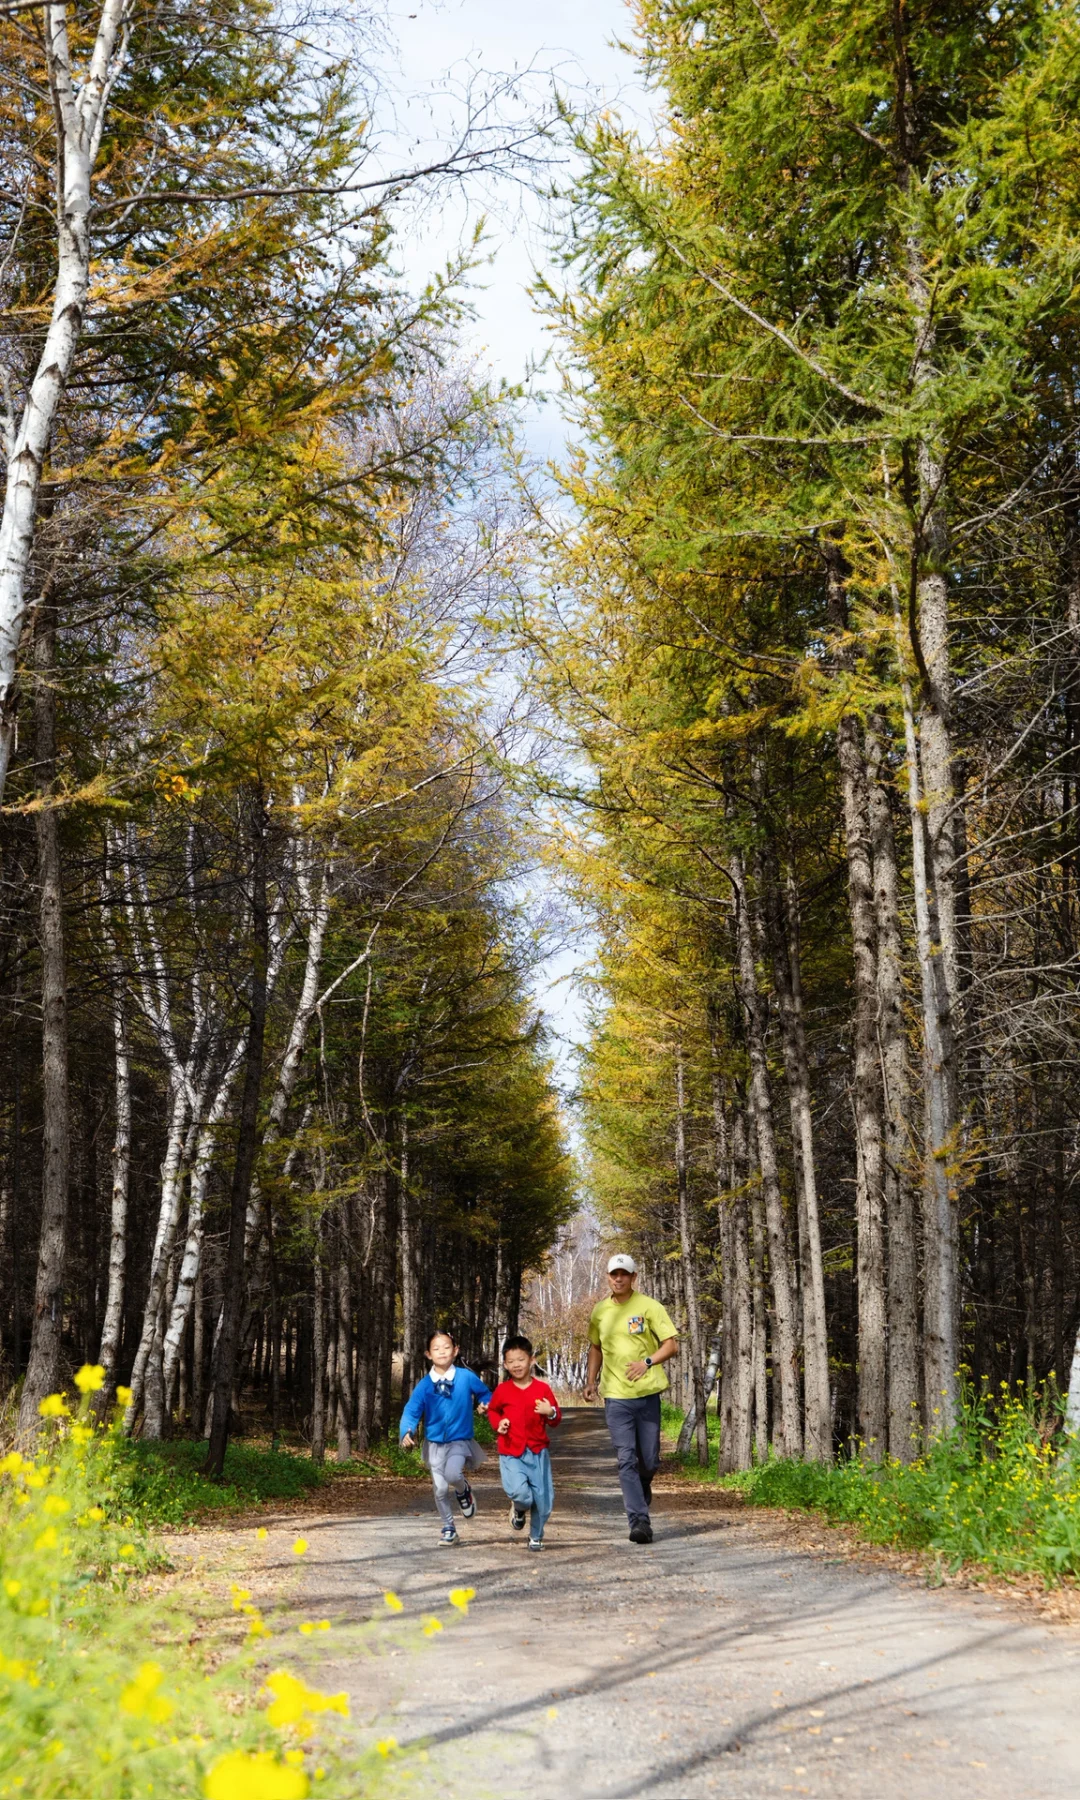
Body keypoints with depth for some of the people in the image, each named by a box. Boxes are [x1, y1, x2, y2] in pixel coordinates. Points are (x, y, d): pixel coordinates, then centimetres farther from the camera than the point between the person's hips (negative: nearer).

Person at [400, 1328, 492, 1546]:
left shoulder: (466, 1377, -8)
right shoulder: (424, 1385, -7)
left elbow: (485, 1394, 9)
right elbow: (411, 1411, -11)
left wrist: (485, 1405, -13)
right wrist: (408, 1433, -29)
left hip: (460, 1440, -2)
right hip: (434, 1443, 2)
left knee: (452, 1474, -28)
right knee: (440, 1489, 5)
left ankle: (464, 1491, 6)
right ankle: (449, 1529, 23)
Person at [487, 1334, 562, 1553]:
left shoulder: (542, 1389, 0)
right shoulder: (502, 1390, 0)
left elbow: (556, 1418, 7)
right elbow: (492, 1410, 20)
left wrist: (551, 1412, -16)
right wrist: (498, 1423, -1)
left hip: (538, 1452, 1)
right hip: (511, 1452, -1)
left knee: (543, 1498, 3)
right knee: (519, 1492, -21)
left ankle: (536, 1536, 28)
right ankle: (518, 1509, 17)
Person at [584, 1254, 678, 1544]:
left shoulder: (649, 1307, -2)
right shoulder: (600, 1312, 9)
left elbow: (671, 1343, -4)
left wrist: (647, 1362, -20)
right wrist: (591, 1380, 11)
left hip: (647, 1393, -1)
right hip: (616, 1396, 1)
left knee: (650, 1460, 5)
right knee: (627, 1460, -9)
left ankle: (643, 1487, 39)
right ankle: (639, 1521, -10)